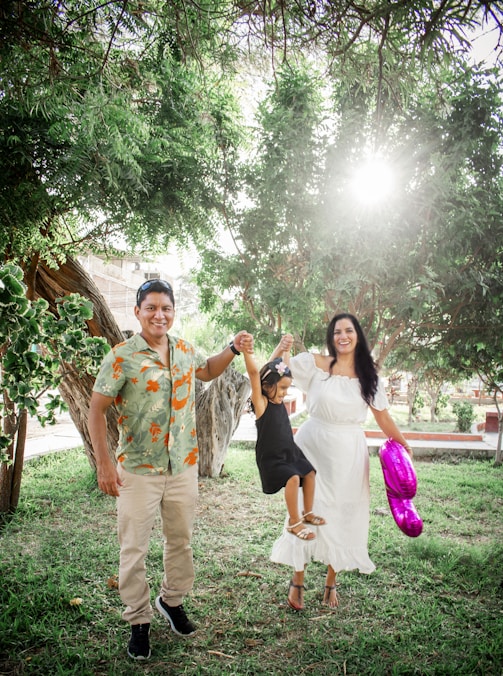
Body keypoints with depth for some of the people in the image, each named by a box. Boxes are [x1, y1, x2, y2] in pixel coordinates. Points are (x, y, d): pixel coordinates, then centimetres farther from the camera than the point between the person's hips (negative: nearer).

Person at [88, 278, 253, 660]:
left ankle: (172, 600, 41)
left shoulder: (185, 350, 2)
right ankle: (139, 621, 27)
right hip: (138, 471, -4)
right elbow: (97, 410, -11)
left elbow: (206, 371, 23)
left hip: (184, 467, 5)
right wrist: (104, 463, -15)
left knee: (181, 541, 18)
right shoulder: (123, 357, -14)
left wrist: (233, 349, 6)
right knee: (134, 550, 7)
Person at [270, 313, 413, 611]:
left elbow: (383, 416, 9)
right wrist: (279, 350, -20)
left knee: (343, 516, 10)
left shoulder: (368, 375, 3)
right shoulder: (315, 364, -4)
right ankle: (298, 580, 22)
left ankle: (331, 583, 29)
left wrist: (404, 445, 8)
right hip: (313, 448, -2)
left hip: (348, 455, 2)